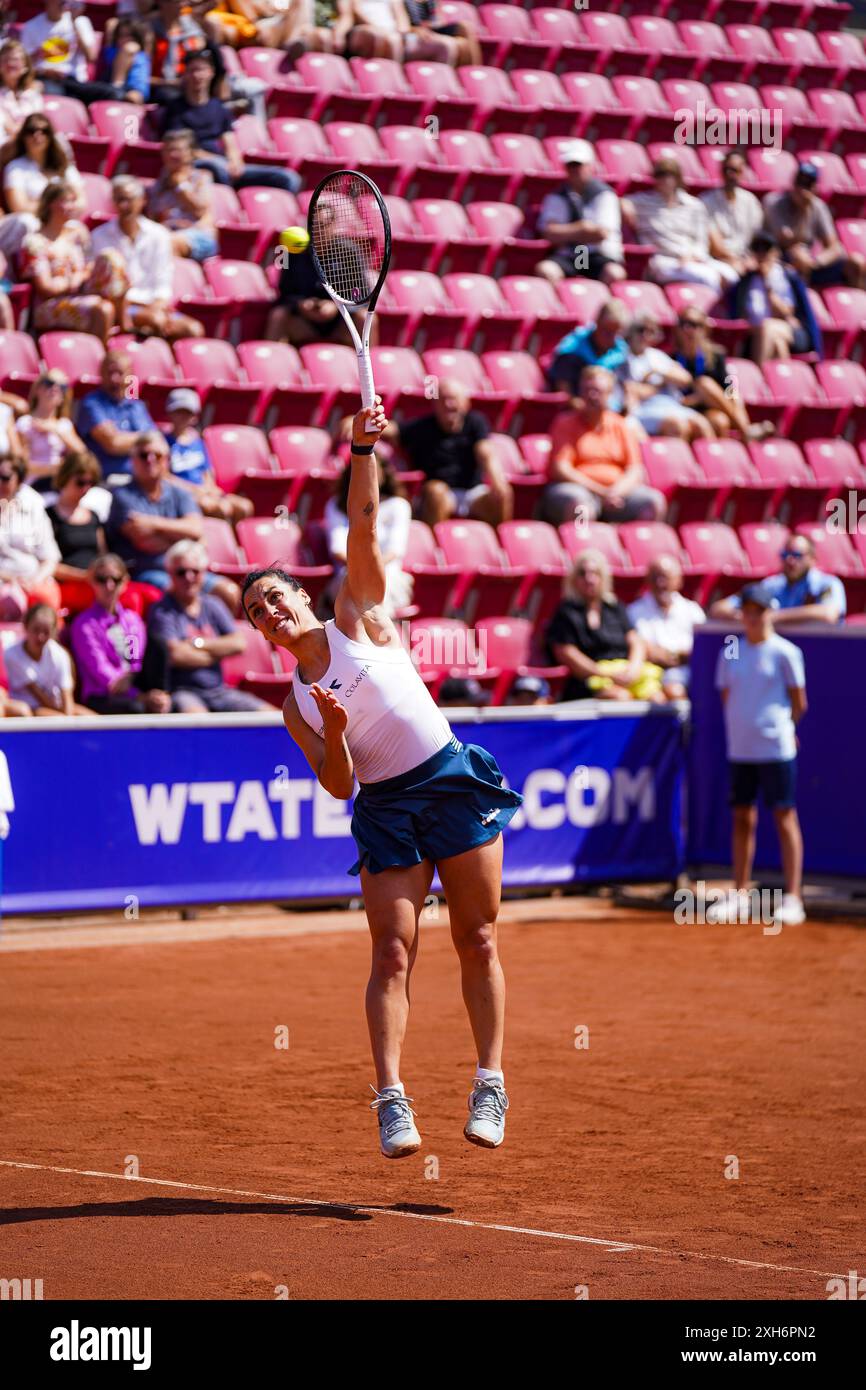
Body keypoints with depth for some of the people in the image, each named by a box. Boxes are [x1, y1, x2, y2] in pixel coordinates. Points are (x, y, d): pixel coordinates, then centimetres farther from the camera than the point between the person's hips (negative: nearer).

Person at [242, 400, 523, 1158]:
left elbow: (364, 526, -4)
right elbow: (337, 784, 2)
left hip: (455, 783, -2)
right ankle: (392, 1101, -15)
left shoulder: (356, 618, 3)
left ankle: (491, 1086, 3)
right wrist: (333, 732, -16)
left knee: (477, 941, -1)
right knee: (393, 954, -9)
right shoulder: (295, 705, 9)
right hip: (386, 808, 2)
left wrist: (364, 450, -13)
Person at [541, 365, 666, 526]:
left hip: (619, 490, 4)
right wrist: (599, 491, -14)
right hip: (577, 487, -4)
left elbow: (635, 471, 8)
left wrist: (616, 491, -14)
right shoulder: (566, 423, 7)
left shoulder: (621, 427, 16)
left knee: (654, 501, -23)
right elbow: (560, 469, -5)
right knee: (580, 504, -40)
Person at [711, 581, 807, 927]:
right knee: (742, 818, 9)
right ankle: (739, 895, 17)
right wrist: (741, 726, 5)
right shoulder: (730, 652, 8)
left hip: (775, 747, -5)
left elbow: (798, 703, 0)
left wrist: (778, 726, 8)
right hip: (739, 747, 5)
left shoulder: (784, 652, -5)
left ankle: (793, 898, 0)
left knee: (784, 817, -3)